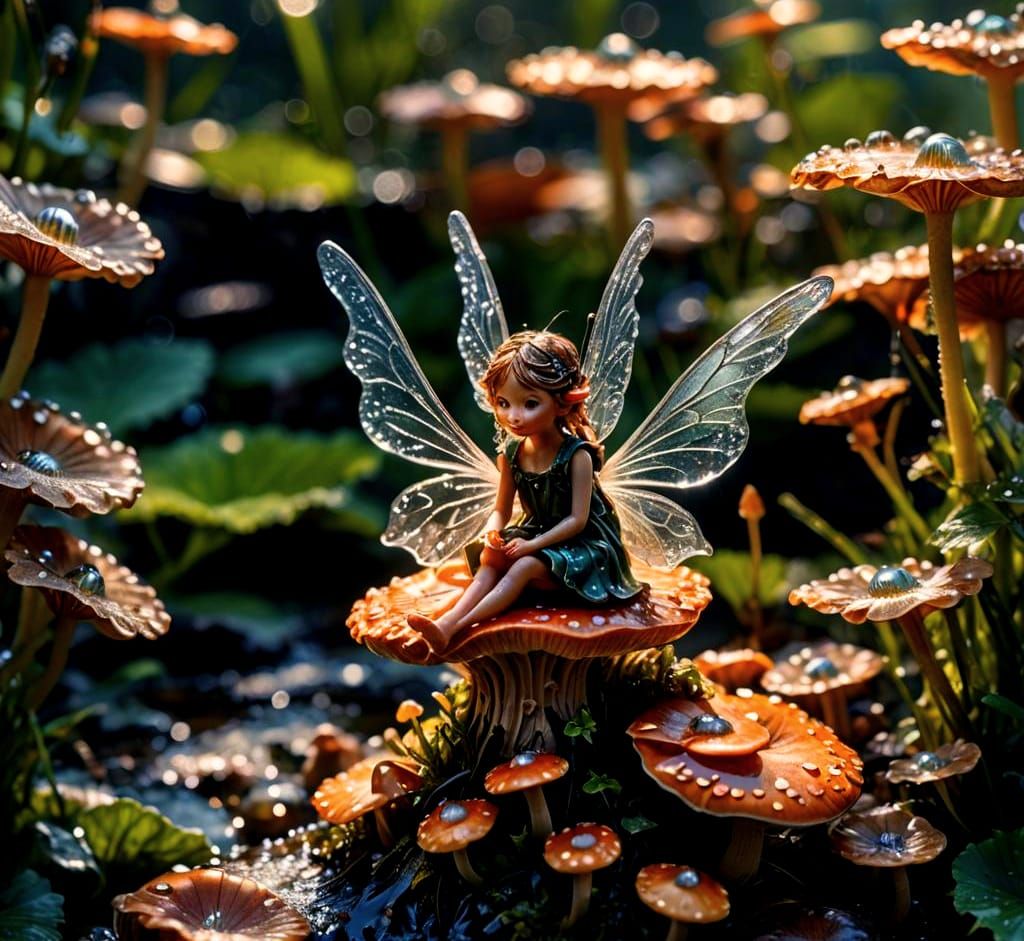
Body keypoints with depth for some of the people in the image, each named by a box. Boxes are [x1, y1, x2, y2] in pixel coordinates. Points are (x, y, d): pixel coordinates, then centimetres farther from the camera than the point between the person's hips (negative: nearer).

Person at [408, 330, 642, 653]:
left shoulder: (576, 455, -20)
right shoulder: (512, 454, -3)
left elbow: (577, 520, -20)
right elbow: (502, 509, 2)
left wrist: (533, 544, -26)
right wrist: (492, 532, -21)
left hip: (581, 543, -7)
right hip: (537, 535, 7)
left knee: (525, 566, -27)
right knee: (490, 558, -16)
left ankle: (454, 627, -36)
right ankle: (449, 618, -33)